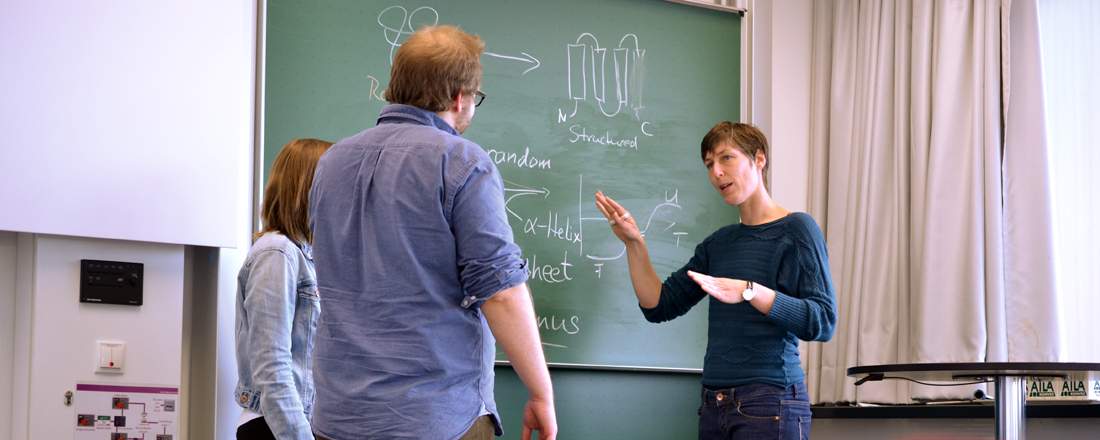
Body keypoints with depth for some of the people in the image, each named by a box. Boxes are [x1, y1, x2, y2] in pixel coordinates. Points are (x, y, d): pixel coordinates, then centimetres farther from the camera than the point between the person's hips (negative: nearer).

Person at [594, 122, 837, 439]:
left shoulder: (795, 229, -5)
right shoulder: (719, 243, 14)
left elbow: (822, 322, -15)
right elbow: (659, 306, 13)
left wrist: (748, 291, -26)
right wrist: (634, 244, 1)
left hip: (769, 404, -6)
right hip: (715, 405, 6)